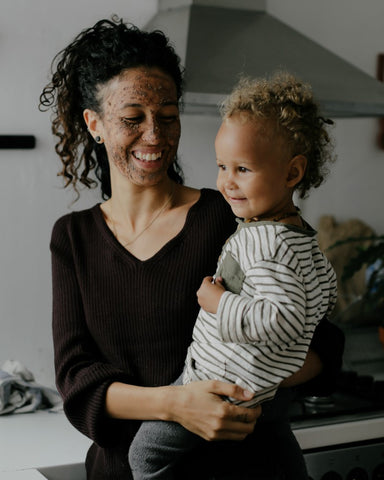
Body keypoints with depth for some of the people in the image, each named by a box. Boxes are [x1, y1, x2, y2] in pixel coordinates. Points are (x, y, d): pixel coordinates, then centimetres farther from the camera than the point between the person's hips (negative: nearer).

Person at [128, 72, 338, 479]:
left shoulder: (269, 246, -26)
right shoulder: (299, 232, 7)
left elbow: (282, 322, -33)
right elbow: (324, 294, 19)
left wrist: (221, 303, -25)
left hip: (221, 384, -10)